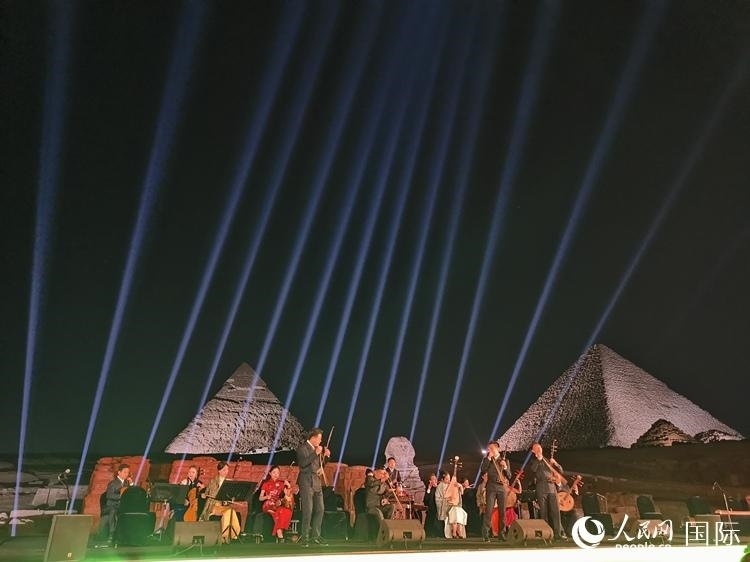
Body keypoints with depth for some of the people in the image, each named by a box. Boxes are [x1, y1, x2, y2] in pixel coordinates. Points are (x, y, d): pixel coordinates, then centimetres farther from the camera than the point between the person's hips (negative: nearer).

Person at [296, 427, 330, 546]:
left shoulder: (317, 448, 14)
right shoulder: (302, 448, -8)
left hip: (317, 483, 8)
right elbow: (302, 463, -23)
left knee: (320, 509, 8)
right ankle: (304, 537, 4)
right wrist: (316, 453, -23)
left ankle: (316, 536, 18)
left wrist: (324, 455, 6)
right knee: (308, 511, -7)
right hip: (306, 483, -8)